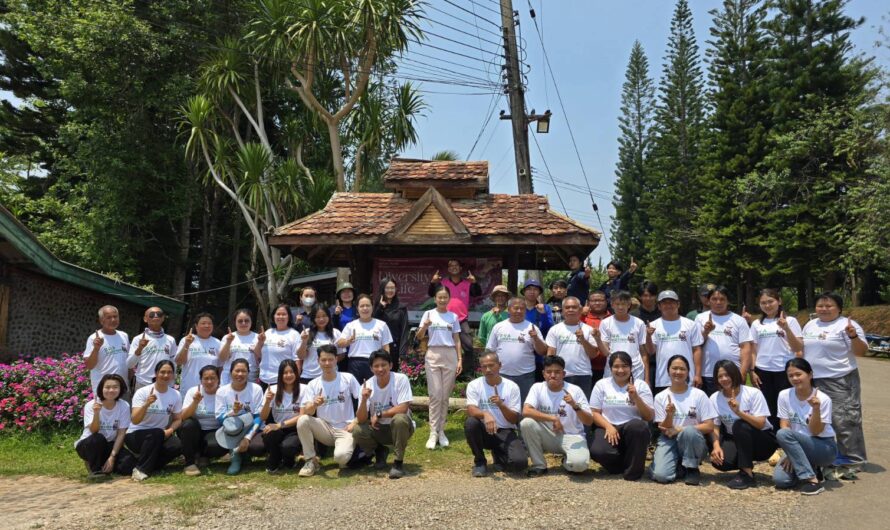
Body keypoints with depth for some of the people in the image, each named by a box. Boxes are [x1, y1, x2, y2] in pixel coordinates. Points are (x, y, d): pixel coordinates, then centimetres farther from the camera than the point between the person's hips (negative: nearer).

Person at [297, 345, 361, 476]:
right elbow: (307, 412, -10)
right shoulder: (313, 384, 0)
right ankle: (311, 461, -9)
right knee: (302, 420, -25)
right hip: (325, 429, 3)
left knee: (340, 456, -32)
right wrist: (314, 404, -31)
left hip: (345, 429, -3)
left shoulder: (348, 378, -4)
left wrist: (355, 422, -10)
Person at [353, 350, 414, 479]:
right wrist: (364, 400, -32)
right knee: (357, 431, -23)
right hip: (378, 429, 3)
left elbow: (403, 408, -24)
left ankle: (398, 462, -14)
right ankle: (380, 451, 10)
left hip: (401, 427, -3)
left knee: (399, 419, -35)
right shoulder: (367, 385, -10)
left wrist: (379, 414, -19)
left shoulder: (401, 379, -18)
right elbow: (361, 420, -15)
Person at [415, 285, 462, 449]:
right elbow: (419, 337, -3)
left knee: (445, 396, 5)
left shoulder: (453, 316, 9)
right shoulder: (429, 314, 3)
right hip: (433, 355, -2)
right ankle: (433, 433, 1)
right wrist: (424, 326, -22)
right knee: (435, 395, -5)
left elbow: (457, 340, 12)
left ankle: (441, 431, 14)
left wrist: (460, 359, 4)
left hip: (450, 356, 2)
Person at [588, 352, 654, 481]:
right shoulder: (601, 384, 6)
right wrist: (608, 426, -16)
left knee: (637, 426, -37)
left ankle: (633, 470, -14)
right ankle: (624, 464, 4)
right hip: (608, 428, 0)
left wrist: (636, 397, -17)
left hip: (634, 430, 0)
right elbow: (594, 413, 3)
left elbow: (650, 417, -2)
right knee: (597, 451, -31)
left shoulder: (641, 385, 4)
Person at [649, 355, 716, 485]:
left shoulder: (699, 395, -3)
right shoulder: (660, 397, 1)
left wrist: (680, 430, -15)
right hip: (669, 440, 1)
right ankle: (679, 465, 9)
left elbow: (709, 427, -6)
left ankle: (692, 468, -9)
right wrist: (669, 415, -23)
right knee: (660, 475, -26)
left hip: (693, 441, -1)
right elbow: (664, 430, -2)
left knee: (689, 431, -37)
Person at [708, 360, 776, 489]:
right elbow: (715, 426, -5)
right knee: (719, 461, -27)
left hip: (763, 440, -3)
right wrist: (716, 446, -23)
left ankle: (747, 474, -23)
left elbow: (760, 424, -23)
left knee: (739, 425, -34)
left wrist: (739, 412, -38)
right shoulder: (714, 398, -7)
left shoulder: (753, 393, -16)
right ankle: (747, 463, 8)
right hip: (735, 440, 3)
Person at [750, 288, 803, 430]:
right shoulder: (756, 324, 8)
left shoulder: (790, 321, 0)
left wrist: (786, 328, -20)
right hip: (763, 372, 3)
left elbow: (799, 348, -8)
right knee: (768, 410, 7)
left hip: (785, 372, -2)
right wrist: (752, 372, 2)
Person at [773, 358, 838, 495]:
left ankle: (812, 480, -23)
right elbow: (784, 426, -6)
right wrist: (790, 454, -18)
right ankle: (810, 467, 10)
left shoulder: (823, 399, -15)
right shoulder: (784, 395, -5)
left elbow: (815, 431, -15)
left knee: (783, 434, -32)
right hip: (798, 447, 4)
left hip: (824, 447, -4)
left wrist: (816, 409, -31)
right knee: (780, 480, -22)